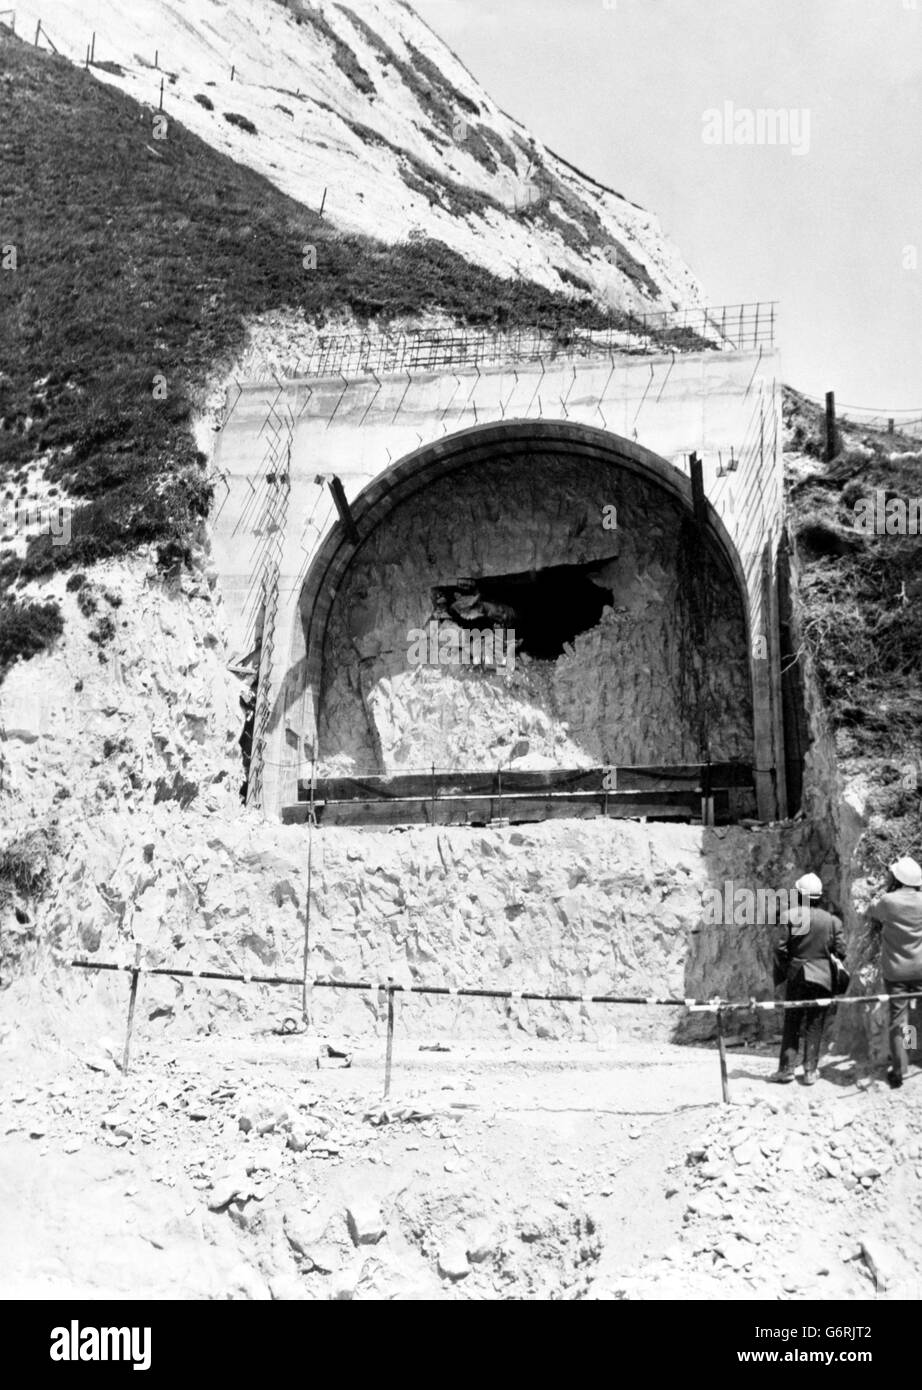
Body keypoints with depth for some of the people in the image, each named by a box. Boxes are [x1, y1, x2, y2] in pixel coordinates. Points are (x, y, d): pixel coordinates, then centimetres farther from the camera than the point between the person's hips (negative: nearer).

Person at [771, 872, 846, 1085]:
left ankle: (787, 1068, 7)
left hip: (796, 977, -1)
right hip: (822, 978, 1)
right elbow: (840, 951, -1)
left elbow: (781, 948, -10)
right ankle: (810, 1071, 8)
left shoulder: (788, 916, -9)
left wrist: (782, 971, 5)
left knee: (791, 1024, 10)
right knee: (815, 1025, 9)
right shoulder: (831, 920, -3)